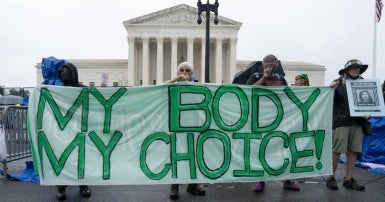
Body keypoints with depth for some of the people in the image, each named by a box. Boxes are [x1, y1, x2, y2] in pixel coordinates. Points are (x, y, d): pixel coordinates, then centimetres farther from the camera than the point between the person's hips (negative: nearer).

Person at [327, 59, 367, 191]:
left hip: (357, 123, 5)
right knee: (336, 151, -2)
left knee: (353, 152, 8)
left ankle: (349, 179, 19)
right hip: (341, 122, -5)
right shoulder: (338, 83, 0)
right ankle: (331, 177, 11)